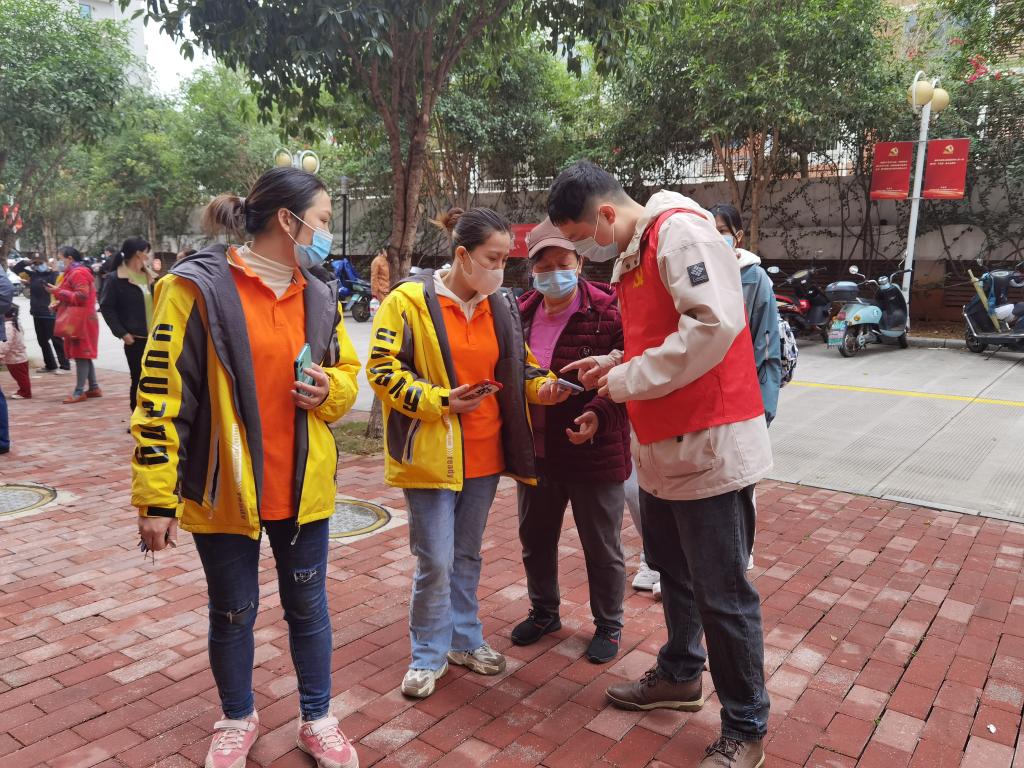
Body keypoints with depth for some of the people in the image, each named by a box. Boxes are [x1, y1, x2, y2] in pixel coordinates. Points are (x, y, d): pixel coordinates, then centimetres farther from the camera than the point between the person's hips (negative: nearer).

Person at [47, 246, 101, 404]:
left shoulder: (78, 273, -13)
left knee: (80, 356, -9)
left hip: (80, 321, -11)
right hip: (76, 320, 11)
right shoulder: (73, 272, 21)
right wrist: (59, 303, 15)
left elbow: (81, 296, -22)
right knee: (84, 355, 11)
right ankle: (93, 388, 15)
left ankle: (79, 392, -8)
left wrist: (58, 292, -18)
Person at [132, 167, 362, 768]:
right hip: (223, 487, -3)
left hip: (303, 487, 4)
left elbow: (348, 373, 15)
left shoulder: (319, 296, 4)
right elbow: (162, 395, -13)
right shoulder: (199, 287, -13)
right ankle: (238, 719, 40)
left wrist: (329, 390, -10)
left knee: (308, 606, 15)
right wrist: (156, 496, -13)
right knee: (233, 612, 15)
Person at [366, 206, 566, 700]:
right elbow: (382, 371, -10)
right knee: (435, 562, 0)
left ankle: (464, 640, 36)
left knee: (468, 554, 18)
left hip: (484, 453, 6)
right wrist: (440, 400, -20)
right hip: (430, 452, -5)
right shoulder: (409, 301, -11)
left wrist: (540, 387, -5)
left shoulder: (500, 305, 7)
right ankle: (429, 655, 21)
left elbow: (517, 365, 16)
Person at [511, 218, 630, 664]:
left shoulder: (606, 312, -14)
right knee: (535, 538, 21)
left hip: (594, 452, -5)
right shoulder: (522, 313, 4)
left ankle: (608, 625, 34)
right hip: (536, 451, 6)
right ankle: (543, 612, 44)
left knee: (602, 547, 12)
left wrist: (601, 414, -29)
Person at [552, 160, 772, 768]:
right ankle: (680, 676, 43)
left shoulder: (680, 231, -15)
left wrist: (630, 381, -18)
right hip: (661, 446, 9)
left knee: (722, 594, 2)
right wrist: (614, 365, 7)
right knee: (673, 572, 22)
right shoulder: (629, 256, 14)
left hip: (709, 445, -9)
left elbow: (713, 325, -27)